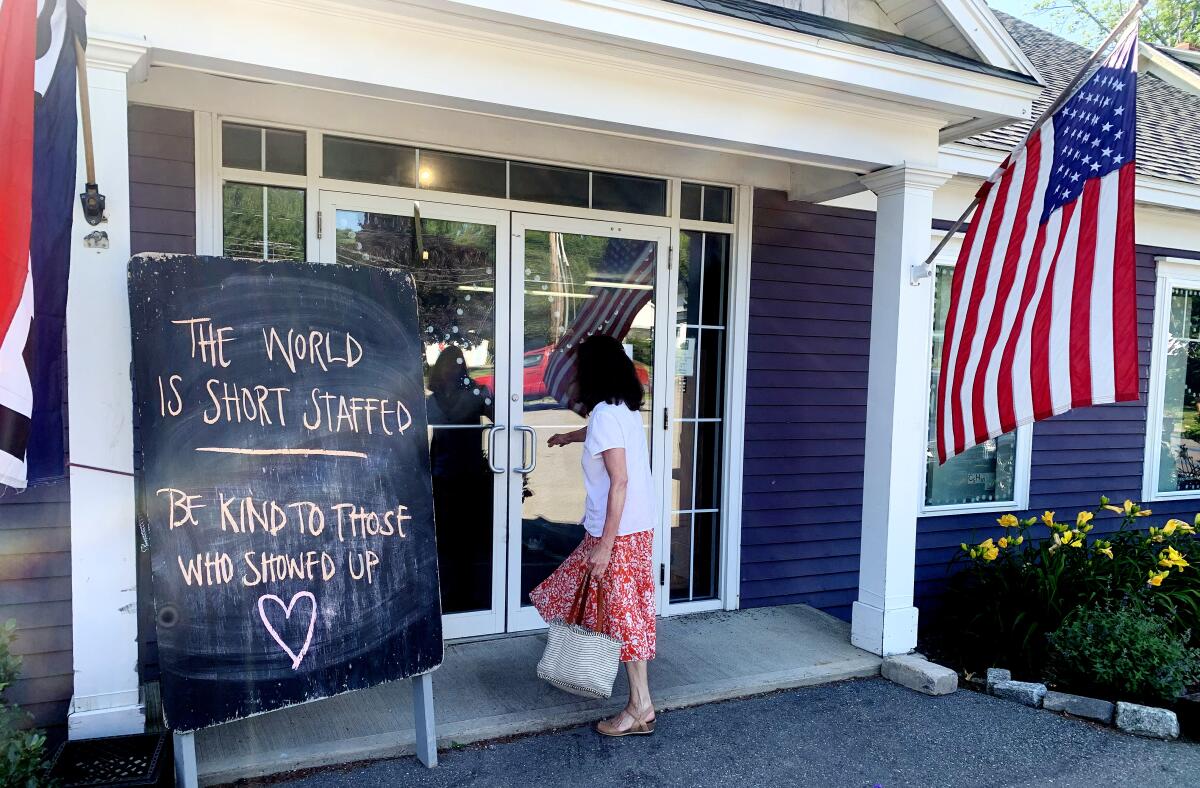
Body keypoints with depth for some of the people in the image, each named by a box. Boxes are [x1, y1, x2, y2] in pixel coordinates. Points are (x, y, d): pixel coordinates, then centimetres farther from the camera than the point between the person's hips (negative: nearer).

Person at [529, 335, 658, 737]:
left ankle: (640, 707, 13)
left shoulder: (604, 413, -19)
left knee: (622, 611, 1)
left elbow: (619, 481, -24)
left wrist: (605, 545, -22)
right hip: (639, 524, 9)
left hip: (619, 530, -9)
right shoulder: (626, 409, 10)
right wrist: (567, 437, 56)